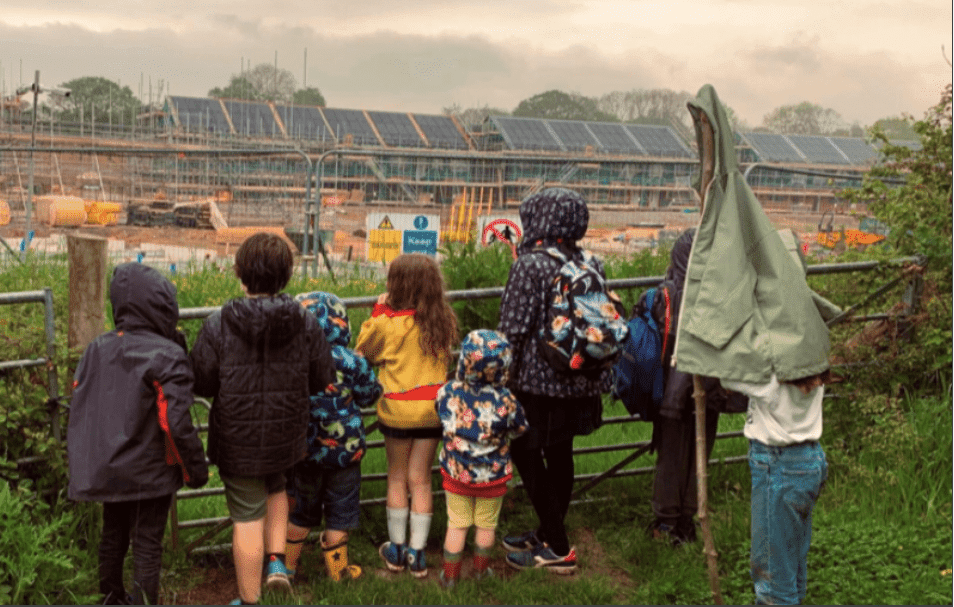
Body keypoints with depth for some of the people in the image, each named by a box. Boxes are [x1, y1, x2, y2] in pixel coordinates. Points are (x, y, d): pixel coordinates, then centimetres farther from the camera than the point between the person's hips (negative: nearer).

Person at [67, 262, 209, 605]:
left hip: (106, 469, 6)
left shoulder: (97, 349, 0)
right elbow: (176, 422, -21)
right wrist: (196, 468, -11)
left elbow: (79, 408, 6)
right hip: (150, 473, -6)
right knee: (147, 544, 6)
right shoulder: (167, 357, -19)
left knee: (113, 536, 21)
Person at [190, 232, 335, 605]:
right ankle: (276, 560, 21)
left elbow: (201, 384, -10)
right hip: (286, 436, 2)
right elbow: (323, 379, -2)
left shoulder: (218, 325, -16)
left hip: (237, 440, -2)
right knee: (275, 488, 32)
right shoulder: (305, 324, -10)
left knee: (247, 518, 9)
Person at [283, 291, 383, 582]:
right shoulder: (351, 362, -16)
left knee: (300, 511, 20)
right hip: (344, 449, -2)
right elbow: (369, 395, -2)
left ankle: (288, 566, 32)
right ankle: (337, 571, 23)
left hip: (304, 451, 2)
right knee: (340, 513, 13)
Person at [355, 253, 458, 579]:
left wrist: (378, 310, 5)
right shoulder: (444, 321, -4)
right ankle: (417, 553, 15)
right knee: (420, 480, 11)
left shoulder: (389, 323, -15)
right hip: (433, 408, 3)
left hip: (399, 409, -3)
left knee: (397, 478, 13)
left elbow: (363, 350, 2)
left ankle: (396, 549, 24)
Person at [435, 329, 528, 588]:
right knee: (486, 525, 19)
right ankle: (480, 571, 37)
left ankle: (450, 576, 27)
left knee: (456, 524, 16)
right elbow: (519, 430, -7)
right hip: (492, 477, -1)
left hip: (455, 473, 1)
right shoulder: (505, 401, -24)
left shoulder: (448, 393, -19)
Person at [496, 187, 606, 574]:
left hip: (538, 378, -7)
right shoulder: (589, 264, 5)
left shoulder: (529, 265, -14)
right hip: (580, 379, 7)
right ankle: (548, 534, 31)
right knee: (560, 455, 16)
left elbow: (514, 328, -15)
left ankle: (558, 550, 6)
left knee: (525, 453, 4)